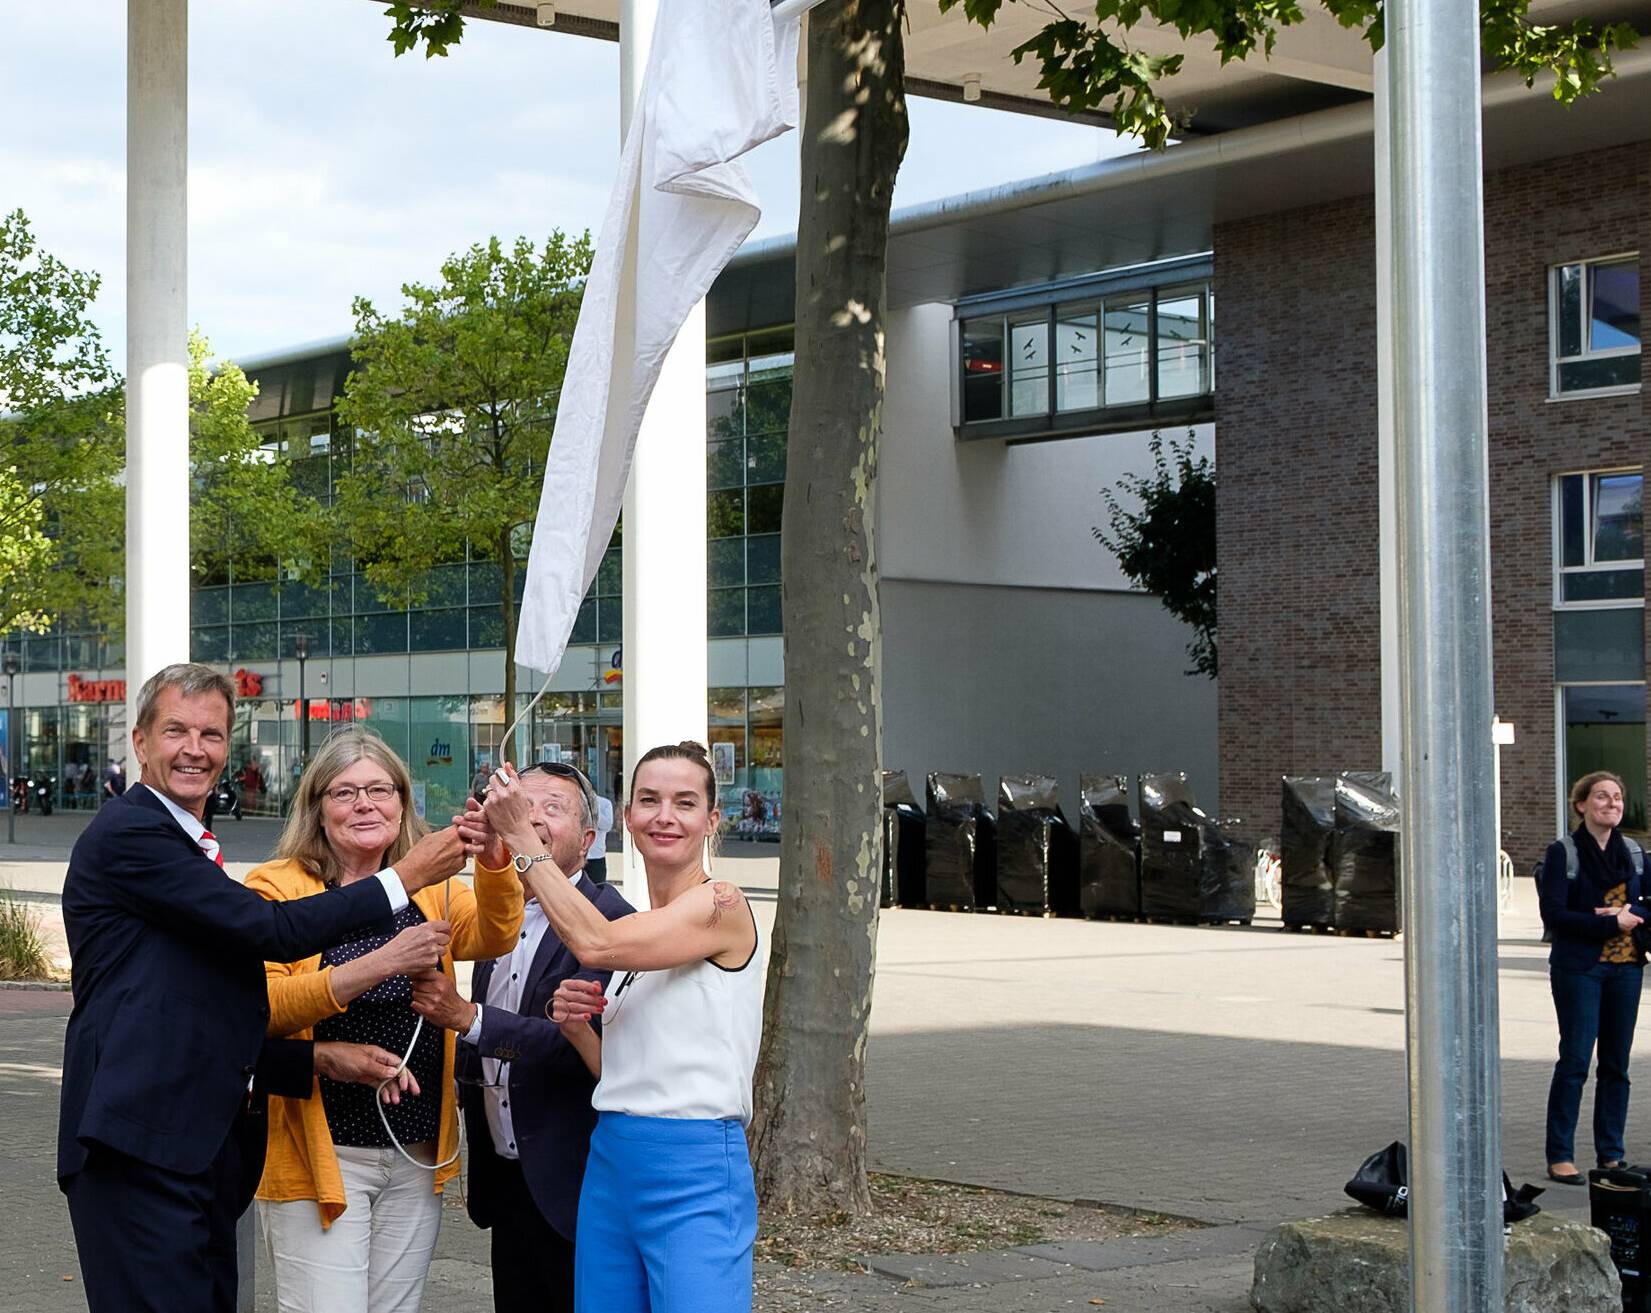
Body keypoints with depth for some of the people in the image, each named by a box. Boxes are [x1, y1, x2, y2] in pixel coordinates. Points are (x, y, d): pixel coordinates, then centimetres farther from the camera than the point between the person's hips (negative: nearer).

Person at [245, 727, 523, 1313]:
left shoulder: (431, 890, 9)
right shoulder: (277, 887, -4)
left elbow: (495, 934, -11)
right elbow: (260, 1006, -18)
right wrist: (379, 964, -28)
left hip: (416, 1155, 4)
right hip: (320, 1154, -4)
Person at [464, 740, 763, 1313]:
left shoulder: (721, 905, -9)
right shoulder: (637, 926, 15)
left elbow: (595, 944, -23)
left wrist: (522, 838, -15)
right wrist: (575, 1026, -2)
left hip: (695, 1175, -8)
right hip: (611, 1161, 8)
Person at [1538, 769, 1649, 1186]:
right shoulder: (1562, 853, -4)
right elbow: (1553, 914, -11)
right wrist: (1611, 924, -15)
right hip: (1579, 968, -5)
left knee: (1616, 1064, 7)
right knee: (1575, 1060, -7)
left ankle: (1611, 1155, 14)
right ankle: (1560, 1156, -2)